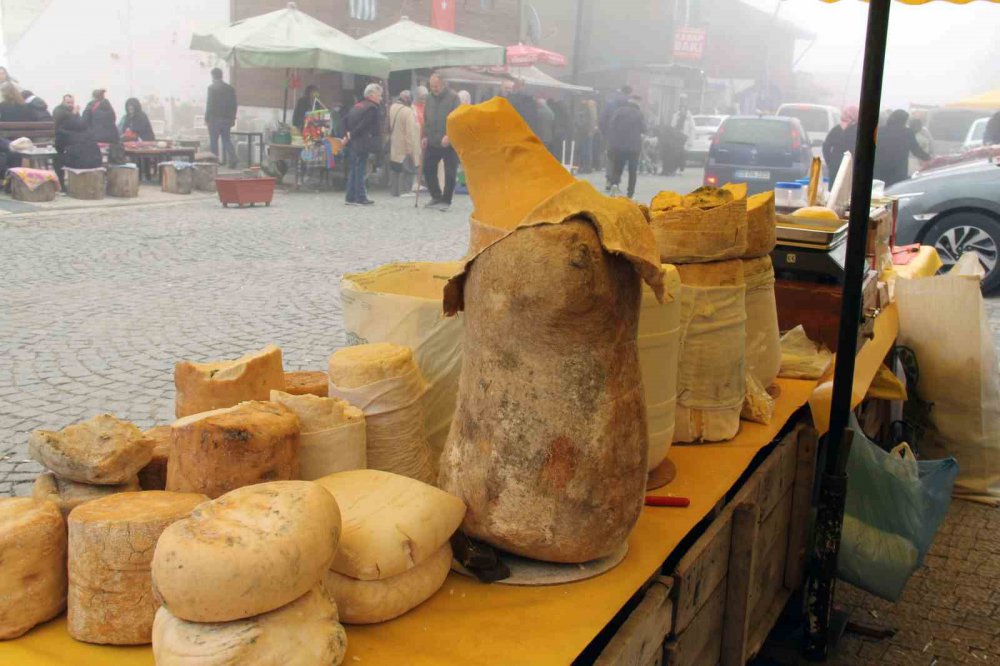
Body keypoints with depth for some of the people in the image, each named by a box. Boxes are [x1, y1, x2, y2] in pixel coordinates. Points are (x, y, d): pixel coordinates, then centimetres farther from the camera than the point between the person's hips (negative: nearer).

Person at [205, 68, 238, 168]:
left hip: (214, 119, -5)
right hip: (227, 119, 5)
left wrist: (206, 118, -6)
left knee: (213, 141, 3)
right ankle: (232, 159, -6)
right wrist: (233, 119, 14)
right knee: (226, 139, 11)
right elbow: (234, 105, 8)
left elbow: (209, 104, -12)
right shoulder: (230, 88, 7)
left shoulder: (212, 88, -9)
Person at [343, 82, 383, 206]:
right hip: (362, 143, -8)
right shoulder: (372, 108, -12)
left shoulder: (357, 105, 15)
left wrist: (349, 132, 8)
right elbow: (363, 125, -18)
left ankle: (350, 197, 16)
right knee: (360, 171, -4)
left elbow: (346, 120, 13)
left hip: (353, 143, 8)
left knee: (352, 170, 12)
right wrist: (352, 134, -7)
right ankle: (360, 198, -2)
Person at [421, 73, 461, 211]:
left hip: (449, 143, -6)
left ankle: (446, 201, 8)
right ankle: (436, 197, 22)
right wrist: (425, 136, 6)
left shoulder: (453, 98, -6)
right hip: (432, 143, 6)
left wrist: (449, 135, -22)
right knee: (428, 169, 7)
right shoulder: (430, 99, 12)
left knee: (449, 173, -2)